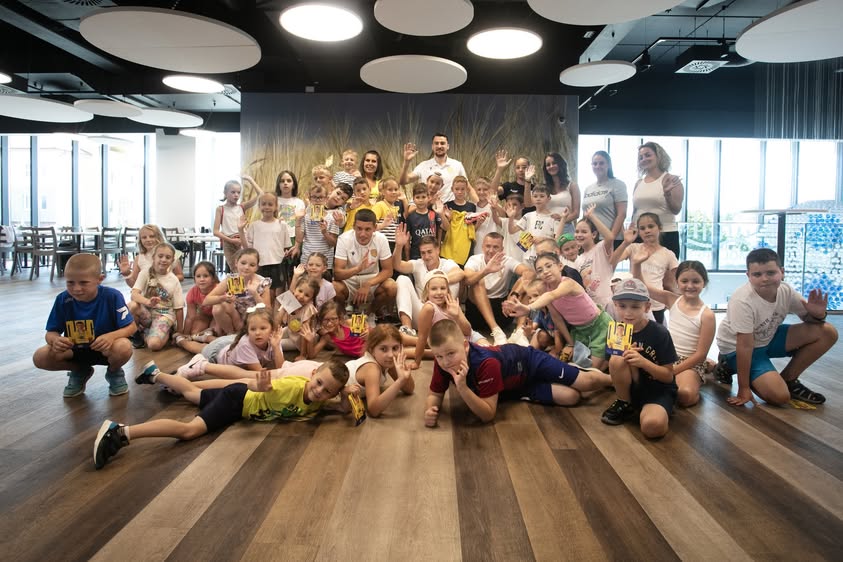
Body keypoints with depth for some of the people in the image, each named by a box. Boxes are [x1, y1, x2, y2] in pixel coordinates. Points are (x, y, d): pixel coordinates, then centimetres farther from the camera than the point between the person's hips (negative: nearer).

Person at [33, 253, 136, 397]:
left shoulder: (112, 296, -22)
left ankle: (114, 372, 3)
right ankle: (80, 372, 11)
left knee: (123, 348, -37)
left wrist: (111, 336, -40)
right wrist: (55, 340, -35)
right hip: (74, 350, 3)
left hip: (105, 349, -3)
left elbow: (131, 327, -19)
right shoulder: (62, 299, -15)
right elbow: (51, 332, -9)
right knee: (40, 357, -22)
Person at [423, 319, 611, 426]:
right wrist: (430, 410, -37)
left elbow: (488, 414, -39)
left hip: (528, 360, -5)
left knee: (586, 383, 2)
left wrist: (462, 387, -54)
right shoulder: (442, 362, -28)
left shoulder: (486, 363, -45)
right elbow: (435, 394, -13)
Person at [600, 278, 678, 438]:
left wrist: (643, 361, -29)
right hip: (631, 388, 4)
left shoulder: (660, 333, -15)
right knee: (618, 360, -28)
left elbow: (668, 376, -12)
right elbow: (614, 366, -2)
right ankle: (625, 404, -4)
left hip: (659, 390, -4)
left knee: (653, 426, -36)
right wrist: (626, 357, -24)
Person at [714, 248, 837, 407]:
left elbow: (808, 318, 4)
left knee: (827, 332, -6)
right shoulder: (743, 301, -32)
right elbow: (745, 346, -29)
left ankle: (788, 380, 6)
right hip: (736, 348, -7)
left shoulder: (786, 291, -14)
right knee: (779, 395, -23)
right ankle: (730, 368, 1)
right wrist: (744, 390, -25)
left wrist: (817, 314, -22)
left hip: (768, 339, 7)